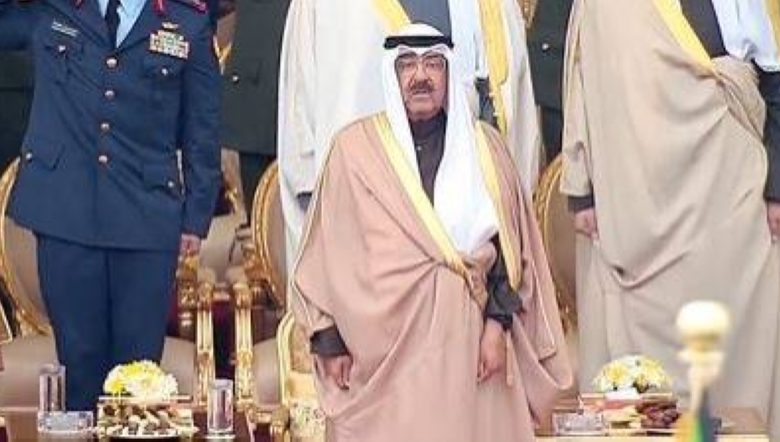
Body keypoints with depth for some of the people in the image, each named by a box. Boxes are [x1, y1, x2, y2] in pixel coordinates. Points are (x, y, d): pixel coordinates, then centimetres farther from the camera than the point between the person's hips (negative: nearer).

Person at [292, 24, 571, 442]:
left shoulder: (485, 147, 9)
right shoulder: (355, 147, 3)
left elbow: (509, 247, 8)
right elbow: (328, 252, 4)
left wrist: (497, 325, -3)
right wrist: (330, 342, 0)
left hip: (468, 340, 2)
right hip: (383, 347, -2)